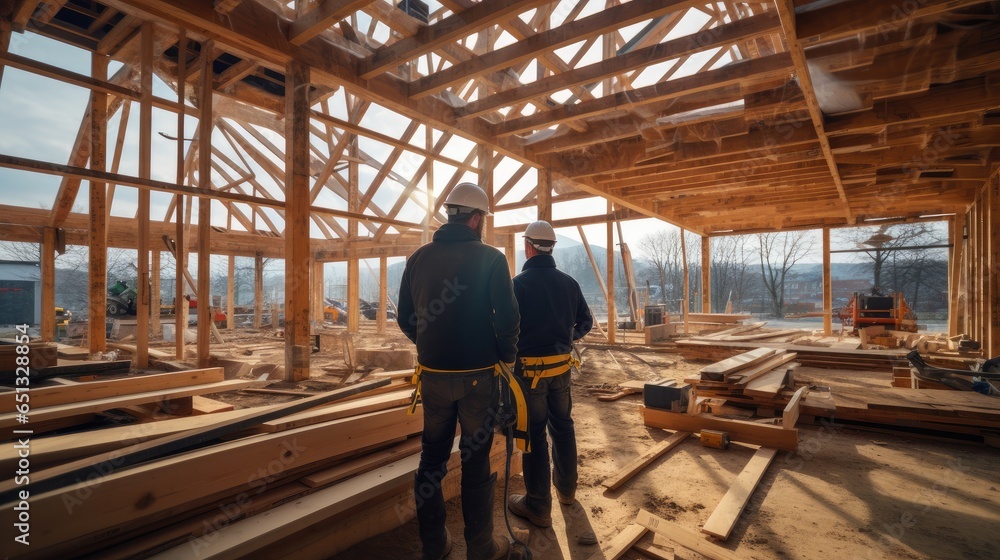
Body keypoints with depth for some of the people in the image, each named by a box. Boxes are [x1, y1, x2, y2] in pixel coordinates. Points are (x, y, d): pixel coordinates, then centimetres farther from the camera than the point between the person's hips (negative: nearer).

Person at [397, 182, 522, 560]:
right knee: (476, 461, 9)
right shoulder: (490, 259, -11)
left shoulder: (419, 257, 2)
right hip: (477, 376, -3)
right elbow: (507, 318, -16)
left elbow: (405, 319, 5)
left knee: (432, 457, 17)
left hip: (432, 375, 4)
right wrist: (506, 356, 2)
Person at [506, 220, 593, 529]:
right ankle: (566, 489, 37)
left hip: (530, 367, -5)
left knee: (534, 434, 4)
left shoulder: (519, 283, -13)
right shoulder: (569, 282, 3)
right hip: (562, 366, 5)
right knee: (562, 426, 20)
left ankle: (538, 506, 15)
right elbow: (586, 322, 10)